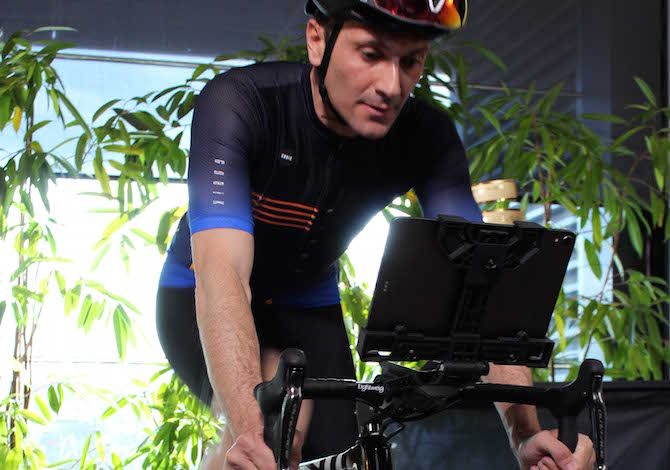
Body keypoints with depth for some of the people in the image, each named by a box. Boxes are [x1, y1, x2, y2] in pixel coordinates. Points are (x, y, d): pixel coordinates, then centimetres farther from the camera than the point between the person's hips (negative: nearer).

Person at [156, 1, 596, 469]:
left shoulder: (427, 138, -23)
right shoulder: (239, 102, -34)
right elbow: (221, 271, -46)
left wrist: (527, 432, -44)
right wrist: (251, 430, -61)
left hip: (307, 305, 4)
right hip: (201, 299, -4)